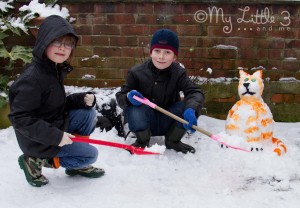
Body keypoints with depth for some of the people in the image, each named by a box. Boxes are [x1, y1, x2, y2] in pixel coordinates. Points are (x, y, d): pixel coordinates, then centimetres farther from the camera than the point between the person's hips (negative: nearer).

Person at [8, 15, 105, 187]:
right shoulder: (32, 79, -27)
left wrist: (82, 99, -8)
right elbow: (20, 118, -27)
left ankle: (77, 165, 12)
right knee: (90, 154, -6)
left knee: (89, 113, 0)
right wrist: (54, 136, -28)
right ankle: (36, 161, 1)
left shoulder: (55, 70, 2)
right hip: (38, 141, -8)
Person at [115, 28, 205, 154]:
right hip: (144, 124, -1)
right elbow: (120, 96, -9)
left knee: (187, 107, -24)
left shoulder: (179, 73, -10)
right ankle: (142, 141, -2)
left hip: (167, 124, 1)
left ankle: (172, 141, 3)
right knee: (136, 107, -32)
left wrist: (191, 110, -47)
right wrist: (129, 97, -35)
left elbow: (195, 92, -24)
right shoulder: (136, 73, -13)